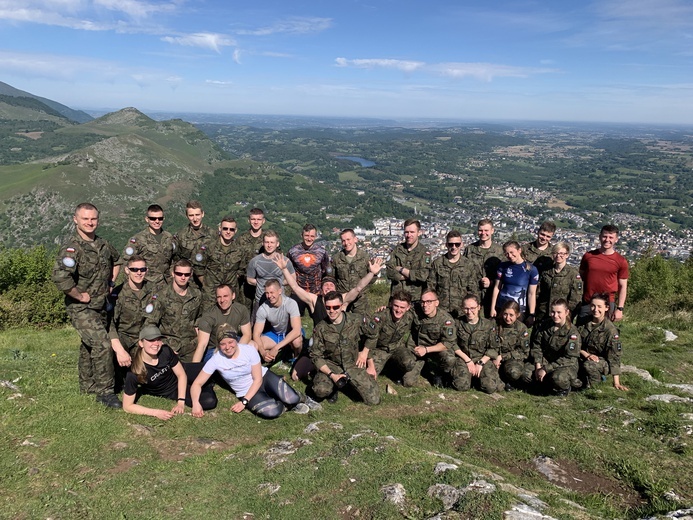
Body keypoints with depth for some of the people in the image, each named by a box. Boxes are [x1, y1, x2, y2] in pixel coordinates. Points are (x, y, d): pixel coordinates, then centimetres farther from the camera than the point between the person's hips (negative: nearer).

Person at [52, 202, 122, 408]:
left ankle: (88, 385, 36)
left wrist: (111, 282, 16)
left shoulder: (102, 244, 4)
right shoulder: (72, 248, -20)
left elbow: (116, 260, 27)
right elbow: (59, 276, -36)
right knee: (102, 344, -17)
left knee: (90, 346, 20)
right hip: (81, 309, -8)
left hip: (100, 306, 8)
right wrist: (80, 296, -26)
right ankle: (104, 391, -5)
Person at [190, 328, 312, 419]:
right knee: (271, 412, -31)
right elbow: (197, 383, -12)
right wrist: (196, 403, -32)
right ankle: (285, 404, 3)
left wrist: (244, 402, -21)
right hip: (246, 391, 0)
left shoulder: (249, 350, -18)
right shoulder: (216, 360, -17)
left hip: (265, 377, 0)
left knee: (291, 399, -26)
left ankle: (295, 399, 11)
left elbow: (258, 379, -14)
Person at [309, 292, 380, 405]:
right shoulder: (320, 329, -10)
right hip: (330, 366, -1)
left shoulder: (356, 320, -9)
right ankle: (334, 387, 5)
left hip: (353, 365, 2)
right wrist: (331, 375, -20)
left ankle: (349, 382, 16)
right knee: (320, 390, -32)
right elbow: (316, 356, -7)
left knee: (374, 400, -11)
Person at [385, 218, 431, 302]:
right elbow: (389, 273, -4)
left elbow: (423, 276, -15)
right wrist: (413, 275, -11)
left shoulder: (425, 253, -1)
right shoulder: (397, 249, 8)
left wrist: (401, 269, -7)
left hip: (416, 299, -2)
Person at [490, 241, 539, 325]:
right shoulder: (502, 266, 1)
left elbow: (531, 294, -5)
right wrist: (492, 308, 1)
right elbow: (497, 287, 4)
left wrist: (531, 315, -6)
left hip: (520, 311, -2)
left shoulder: (532, 270, -6)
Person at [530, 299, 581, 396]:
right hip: (545, 361, 5)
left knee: (557, 378, -38)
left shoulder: (572, 332, -15)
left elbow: (568, 358, -19)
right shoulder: (545, 325, 0)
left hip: (566, 365, -5)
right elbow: (536, 345, 2)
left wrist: (546, 369, -24)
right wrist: (538, 365, -13)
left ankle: (565, 388, 0)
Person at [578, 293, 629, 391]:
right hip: (583, 359, 4)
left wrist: (616, 383, -16)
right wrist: (585, 354, -18)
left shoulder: (611, 330, -13)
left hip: (602, 361, -4)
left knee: (589, 365, -37)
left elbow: (614, 357, -13)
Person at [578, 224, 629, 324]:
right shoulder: (588, 256, 2)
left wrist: (620, 308, -4)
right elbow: (582, 274, 17)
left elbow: (623, 287, 0)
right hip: (587, 303, 2)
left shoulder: (621, 262, -2)